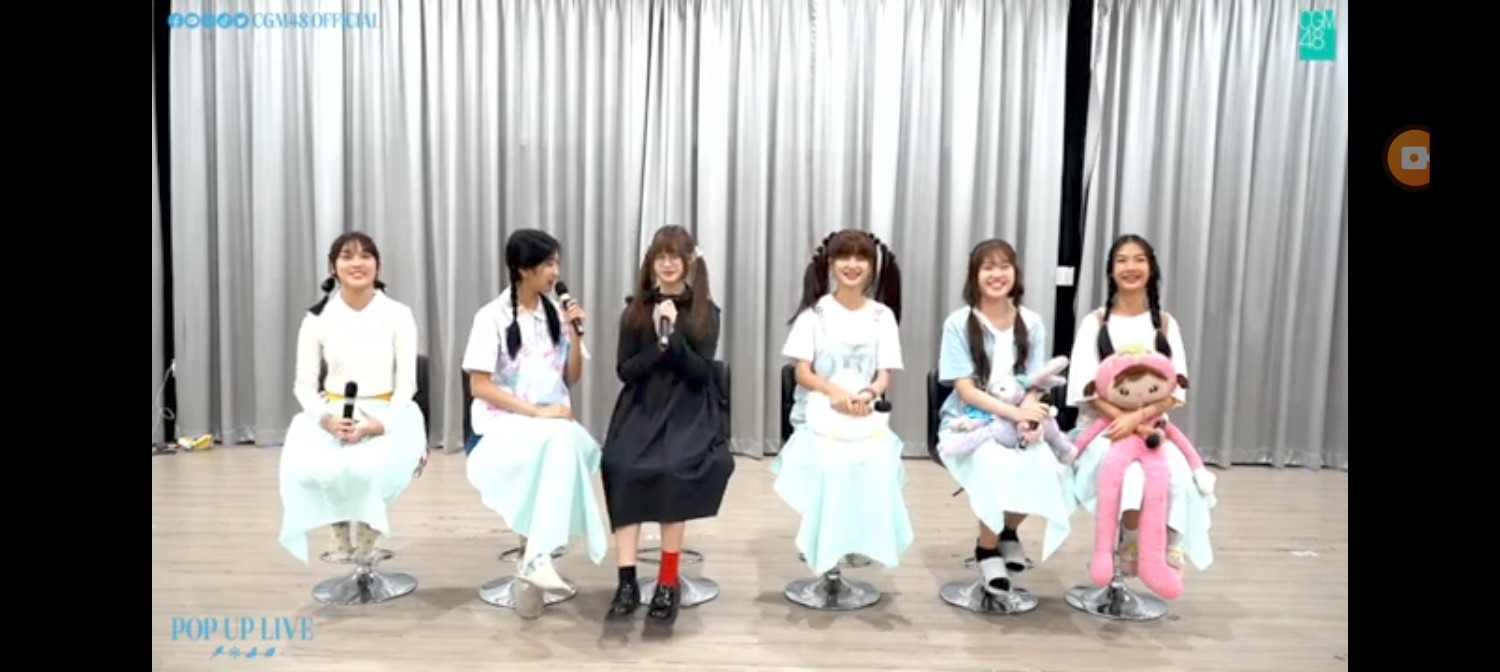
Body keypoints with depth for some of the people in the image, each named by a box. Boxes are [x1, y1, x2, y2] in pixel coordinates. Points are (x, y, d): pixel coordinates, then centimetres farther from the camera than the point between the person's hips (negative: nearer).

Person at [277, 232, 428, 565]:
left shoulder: (398, 315, -3)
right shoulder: (317, 318, 1)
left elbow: (406, 383, -4)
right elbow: (304, 384, 2)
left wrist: (379, 424, -21)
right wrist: (327, 419, -18)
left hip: (386, 415, -2)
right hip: (331, 415, 2)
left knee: (363, 469, -33)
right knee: (308, 471, -29)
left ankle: (366, 531, 2)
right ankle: (341, 530, 4)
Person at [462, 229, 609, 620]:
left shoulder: (556, 314, 10)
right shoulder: (492, 317, -5)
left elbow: (572, 378, 13)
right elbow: (480, 387, -10)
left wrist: (573, 332, -2)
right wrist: (536, 412, -17)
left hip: (554, 425, 4)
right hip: (505, 425, -4)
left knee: (568, 441, -33)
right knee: (562, 442, -35)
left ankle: (534, 558, -29)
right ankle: (538, 556, -30)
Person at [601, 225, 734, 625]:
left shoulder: (706, 312, 4)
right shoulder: (636, 310, 8)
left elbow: (701, 372, -5)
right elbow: (624, 370, 3)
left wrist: (672, 335, -18)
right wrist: (658, 344, -13)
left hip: (690, 412, -2)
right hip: (641, 409, 2)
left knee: (673, 471, -30)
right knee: (621, 468, -27)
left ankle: (668, 581, -15)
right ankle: (628, 580, -23)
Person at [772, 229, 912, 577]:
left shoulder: (883, 316, 8)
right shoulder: (815, 313, 4)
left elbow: (885, 376, 5)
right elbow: (803, 373, -1)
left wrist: (869, 394, -19)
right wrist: (834, 391, -21)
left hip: (868, 414, 2)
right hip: (820, 413, -1)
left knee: (878, 461, -29)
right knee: (830, 463, -31)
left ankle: (861, 541, -10)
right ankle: (827, 549, -15)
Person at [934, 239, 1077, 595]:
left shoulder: (1032, 323, 2)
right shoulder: (958, 323, -8)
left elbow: (1033, 385, 0)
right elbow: (965, 389, -12)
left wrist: (1029, 419, -22)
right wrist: (1015, 413, -24)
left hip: (1018, 421, 3)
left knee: (1044, 466, -27)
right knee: (998, 466, -34)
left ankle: (1008, 531, 6)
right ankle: (987, 549, -7)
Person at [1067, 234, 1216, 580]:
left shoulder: (1165, 324, 8)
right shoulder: (1095, 323, 2)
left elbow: (1175, 389, -1)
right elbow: (1085, 387, -7)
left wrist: (1137, 418, -18)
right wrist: (1123, 421, -20)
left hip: (1152, 424, 2)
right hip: (1102, 425, -2)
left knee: (1180, 473, -29)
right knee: (1129, 471, -32)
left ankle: (1169, 547, -12)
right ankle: (1130, 546, -10)